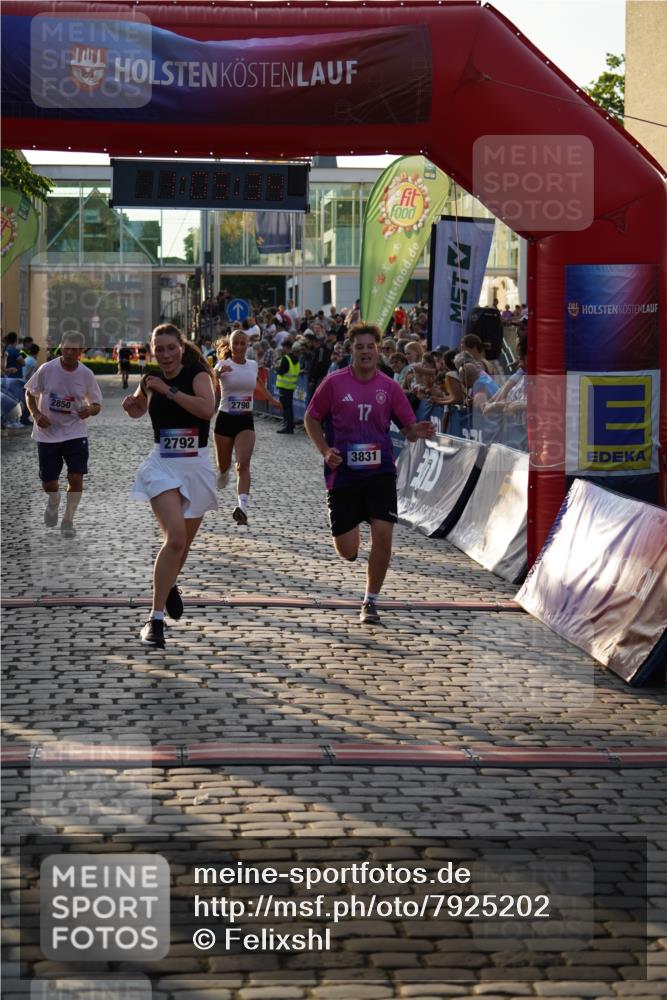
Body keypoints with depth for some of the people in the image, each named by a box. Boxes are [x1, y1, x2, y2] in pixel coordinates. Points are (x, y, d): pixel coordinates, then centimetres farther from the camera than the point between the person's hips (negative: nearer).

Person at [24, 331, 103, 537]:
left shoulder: (86, 374, -7)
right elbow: (29, 393, 3)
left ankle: (68, 520, 10)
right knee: (48, 483, 6)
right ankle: (53, 500, 44)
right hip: (47, 433, 0)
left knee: (76, 478, -10)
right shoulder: (47, 369, -11)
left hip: (75, 433, 0)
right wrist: (36, 414, -14)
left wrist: (90, 410, -21)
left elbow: (97, 404, 3)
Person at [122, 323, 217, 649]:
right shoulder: (151, 380, 3)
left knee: (184, 542, 15)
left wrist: (168, 390, -23)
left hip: (196, 466, 0)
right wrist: (131, 404, 1)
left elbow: (207, 408, -26)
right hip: (163, 466, 0)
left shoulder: (197, 374, -7)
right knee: (174, 538, -19)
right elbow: (138, 411, 24)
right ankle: (155, 618, -15)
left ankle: (169, 585, 47)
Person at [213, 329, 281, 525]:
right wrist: (218, 373, -46)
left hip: (245, 421, 1)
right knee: (223, 466, 12)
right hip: (225, 419, -1)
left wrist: (271, 399, 38)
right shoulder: (224, 365, -6)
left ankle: (243, 508, -28)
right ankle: (223, 476, 50)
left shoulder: (253, 365, 5)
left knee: (243, 464, -17)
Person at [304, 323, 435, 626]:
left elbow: (408, 427, 5)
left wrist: (418, 431, -19)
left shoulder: (389, 387, 3)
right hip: (343, 473, -1)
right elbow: (311, 419, 6)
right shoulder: (334, 382, -2)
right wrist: (325, 451, -9)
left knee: (383, 535, -12)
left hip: (380, 472, 1)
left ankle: (370, 602, 6)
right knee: (347, 551, -1)